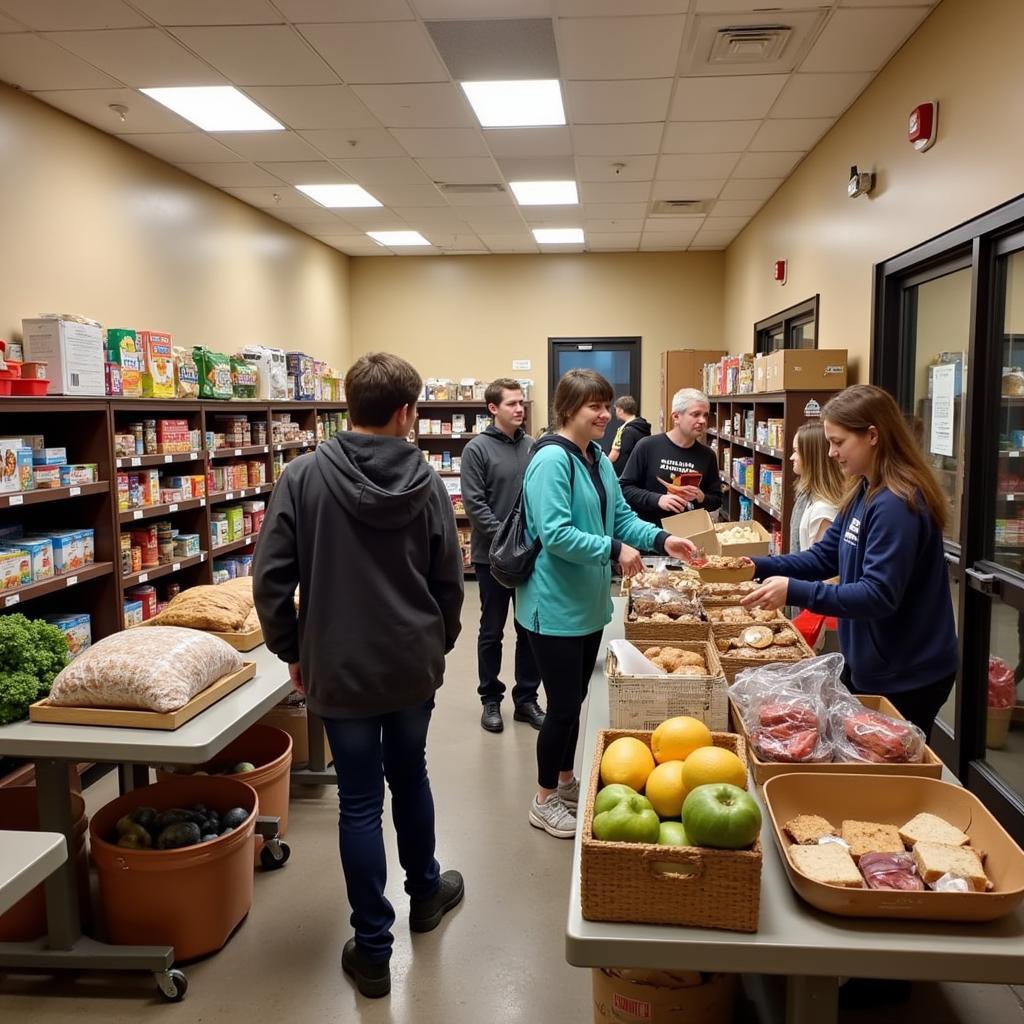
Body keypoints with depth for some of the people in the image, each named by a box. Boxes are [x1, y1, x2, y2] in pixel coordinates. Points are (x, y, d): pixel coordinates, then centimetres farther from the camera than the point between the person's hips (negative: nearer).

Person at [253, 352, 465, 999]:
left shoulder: (305, 476, -11)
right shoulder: (426, 481, -6)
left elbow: (271, 578, -10)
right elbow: (450, 581, -1)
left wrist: (292, 652, 3)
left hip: (340, 668, -2)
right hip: (413, 666, 2)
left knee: (360, 803, 8)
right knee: (410, 777, 23)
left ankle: (373, 948, 20)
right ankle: (425, 891, 43)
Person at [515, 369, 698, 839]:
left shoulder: (598, 458, 7)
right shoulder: (552, 459, -20)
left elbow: (621, 516, 8)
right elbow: (554, 534, -27)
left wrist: (661, 539, -7)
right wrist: (614, 550, -27)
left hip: (588, 603, 8)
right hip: (555, 607, -8)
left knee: (574, 699, 20)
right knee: (563, 704, 3)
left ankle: (565, 781, 38)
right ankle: (544, 800, 22)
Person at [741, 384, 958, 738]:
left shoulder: (897, 505, -25)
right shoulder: (864, 494, 6)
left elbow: (879, 596, -29)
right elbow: (824, 555, 9)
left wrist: (795, 591, -33)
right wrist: (758, 567, -4)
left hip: (906, 678, -9)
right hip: (868, 665, 9)